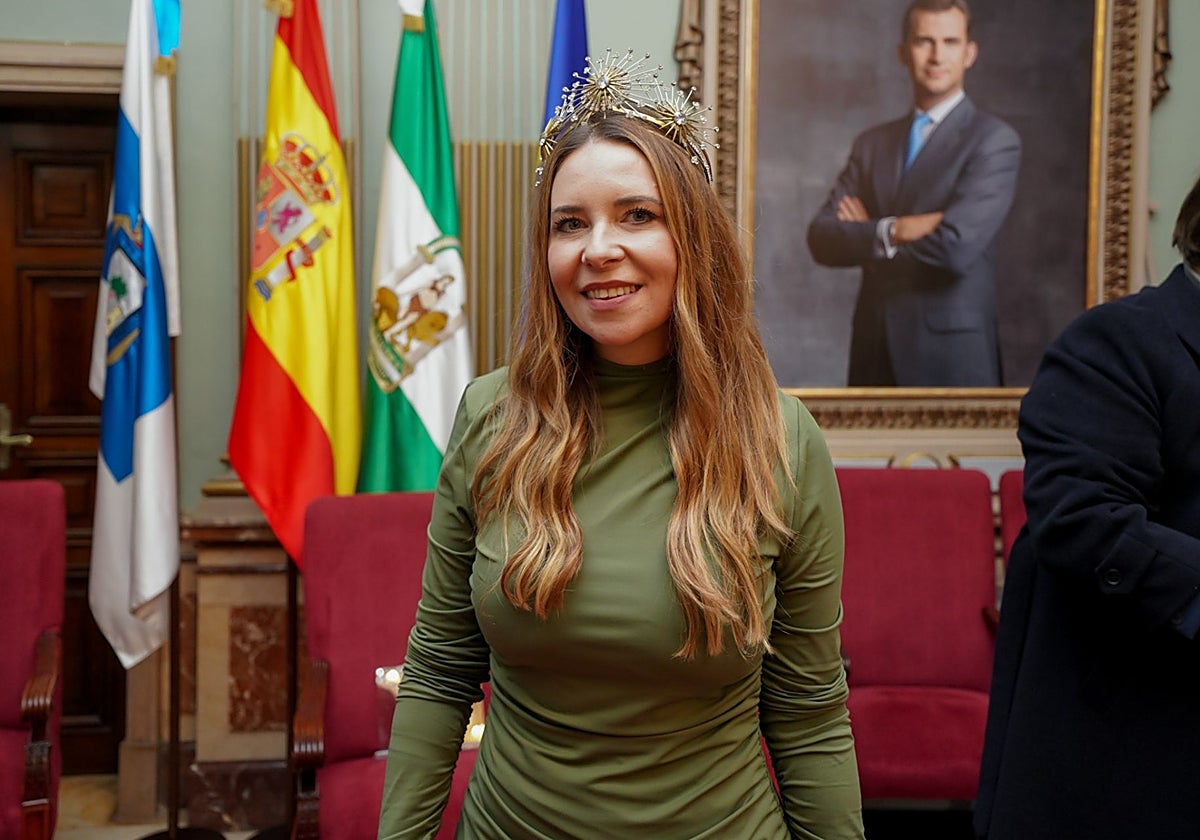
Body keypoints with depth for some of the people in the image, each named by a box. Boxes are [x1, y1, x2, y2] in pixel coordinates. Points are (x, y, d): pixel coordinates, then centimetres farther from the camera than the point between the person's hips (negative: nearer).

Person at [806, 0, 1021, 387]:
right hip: (874, 351, 4)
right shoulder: (872, 143, 12)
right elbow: (821, 238, 1)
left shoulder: (994, 140, -4)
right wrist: (891, 231, -16)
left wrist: (863, 238, -4)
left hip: (951, 355, -4)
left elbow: (955, 247, -18)